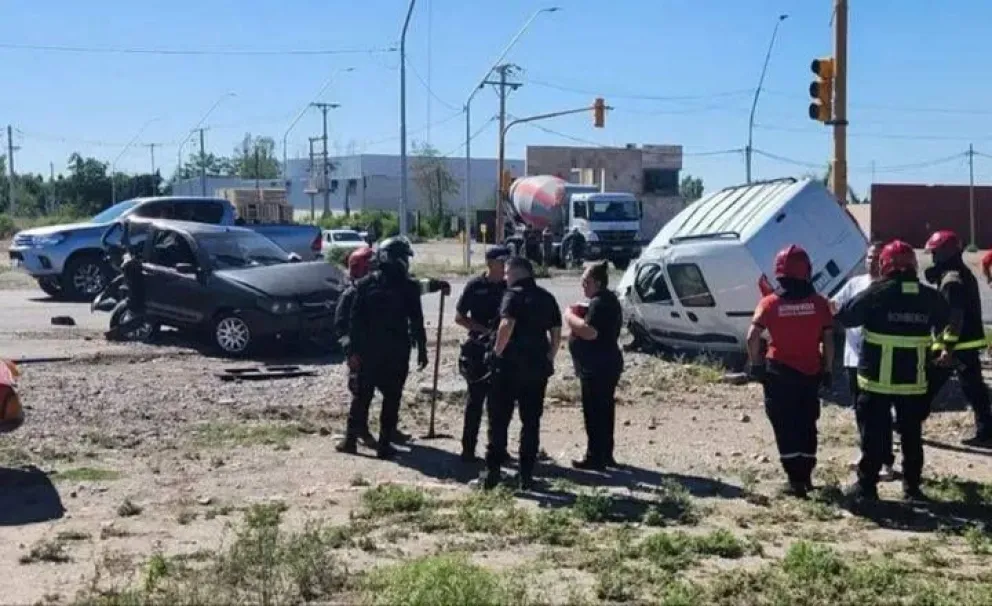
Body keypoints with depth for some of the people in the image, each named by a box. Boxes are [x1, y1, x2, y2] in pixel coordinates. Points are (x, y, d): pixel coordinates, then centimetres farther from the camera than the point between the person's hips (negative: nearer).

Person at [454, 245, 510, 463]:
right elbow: (459, 317, -2)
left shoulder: (508, 288, 6)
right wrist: (484, 329, -14)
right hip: (478, 349, -3)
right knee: (475, 399, -1)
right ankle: (468, 449, 6)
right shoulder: (475, 286, -4)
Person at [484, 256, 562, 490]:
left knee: (499, 420, 4)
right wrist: (549, 359, 16)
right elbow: (556, 333, 10)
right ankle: (527, 475, 10)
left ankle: (493, 471, 3)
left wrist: (497, 351, -13)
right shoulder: (547, 298, 11)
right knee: (531, 422, 10)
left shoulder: (514, 295, -9)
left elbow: (507, 325, -24)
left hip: (509, 365, -5)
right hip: (537, 367, 5)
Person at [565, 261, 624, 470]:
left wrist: (570, 316, -15)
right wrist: (579, 316, 11)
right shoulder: (607, 299, 16)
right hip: (605, 365, 11)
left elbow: (589, 331, -28)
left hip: (597, 367, -11)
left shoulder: (600, 303, -18)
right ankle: (605, 455, 24)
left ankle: (595, 457, -1)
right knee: (603, 411, 16)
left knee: (594, 413, -5)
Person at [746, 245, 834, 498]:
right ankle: (806, 476, 23)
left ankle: (795, 480, 1)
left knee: (785, 428, 4)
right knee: (807, 426, 16)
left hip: (779, 374, -2)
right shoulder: (819, 303, -3)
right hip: (810, 373, 2)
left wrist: (756, 365, 0)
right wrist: (827, 369, 8)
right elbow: (828, 340, -2)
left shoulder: (770, 303, -8)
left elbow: (752, 337, -12)